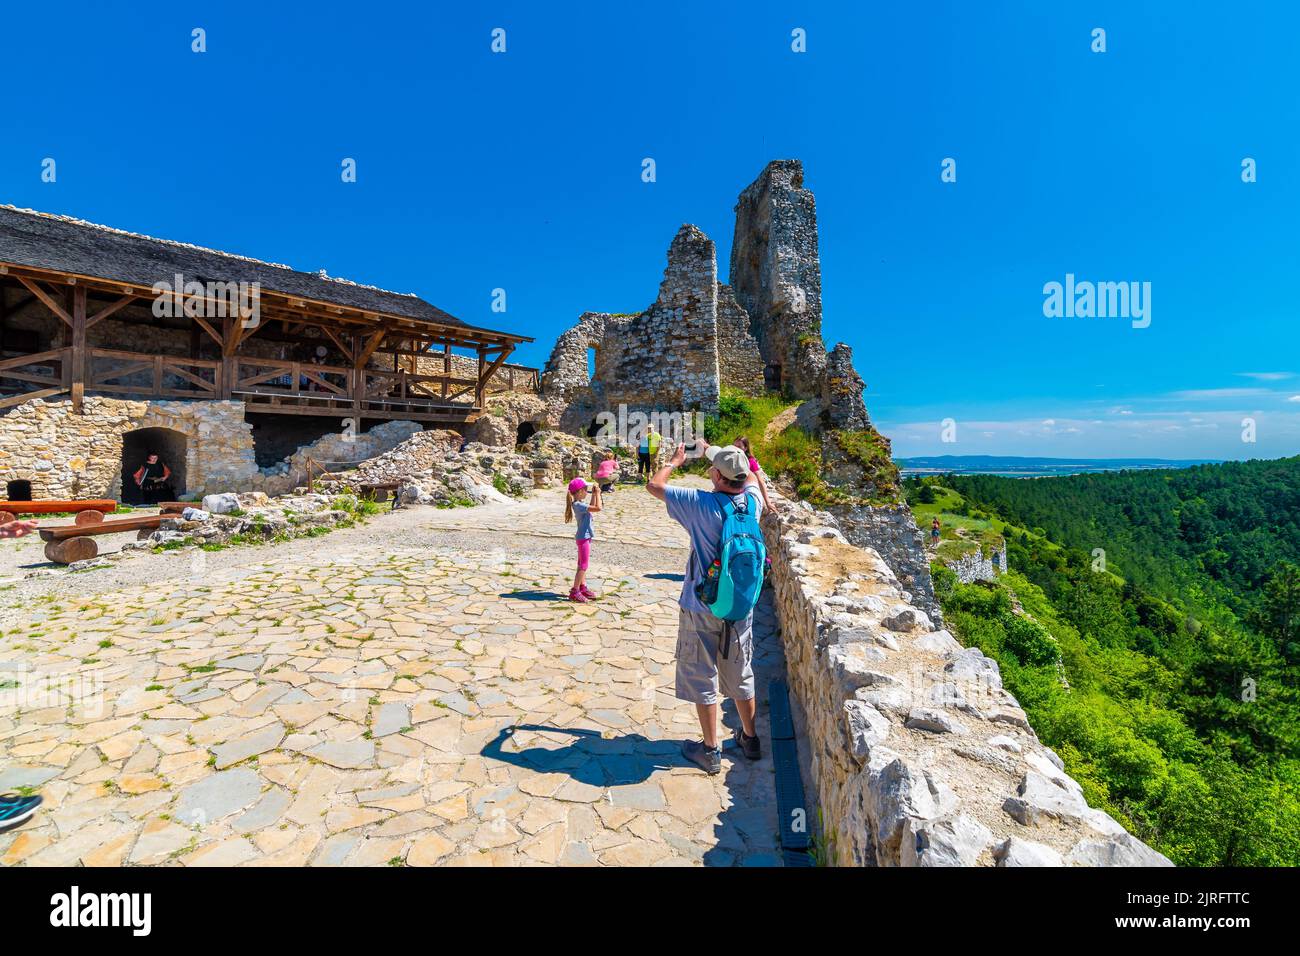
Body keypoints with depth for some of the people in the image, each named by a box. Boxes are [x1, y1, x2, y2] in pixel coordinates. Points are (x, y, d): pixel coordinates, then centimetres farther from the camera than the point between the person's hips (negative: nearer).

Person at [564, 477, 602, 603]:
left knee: (582, 564, 18)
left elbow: (591, 507, 24)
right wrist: (597, 493, -17)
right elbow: (598, 508, -28)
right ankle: (574, 592, 0)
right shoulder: (579, 505, -23)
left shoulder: (579, 503, 7)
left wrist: (594, 494, 14)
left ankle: (583, 587, 29)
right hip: (583, 537, -10)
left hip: (584, 537, 10)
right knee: (583, 565, -5)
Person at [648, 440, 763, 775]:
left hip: (702, 608, -5)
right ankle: (749, 738, 37)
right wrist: (710, 449, 23)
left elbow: (654, 485, -12)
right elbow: (749, 475, 17)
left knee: (702, 676, 11)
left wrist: (674, 461, 7)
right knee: (741, 674, 21)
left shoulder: (701, 504, -22)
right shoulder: (752, 501, -7)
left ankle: (710, 750, 22)